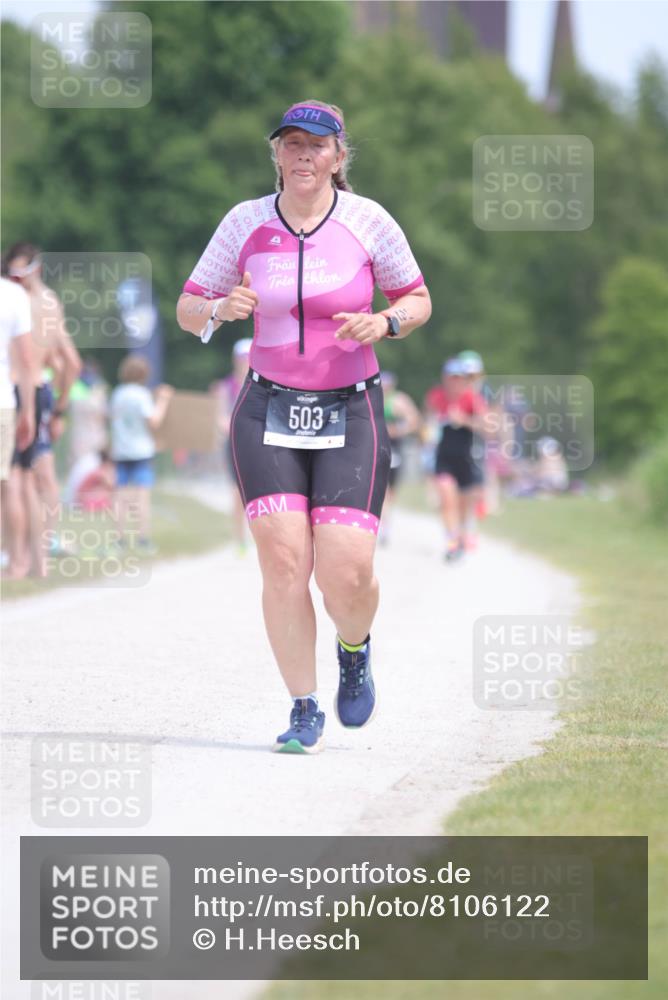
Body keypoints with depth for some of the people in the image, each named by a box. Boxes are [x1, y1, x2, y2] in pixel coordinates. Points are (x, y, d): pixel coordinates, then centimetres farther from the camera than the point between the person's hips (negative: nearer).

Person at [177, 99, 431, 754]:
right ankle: (304, 710, 2)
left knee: (347, 572, -12)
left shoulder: (368, 221, -2)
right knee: (284, 562, -12)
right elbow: (187, 309, 8)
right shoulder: (246, 223, 1)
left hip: (350, 414, -1)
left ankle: (354, 649, 24)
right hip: (269, 411, 1)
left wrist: (384, 323, -12)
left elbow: (418, 300, 10)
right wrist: (221, 309, -15)